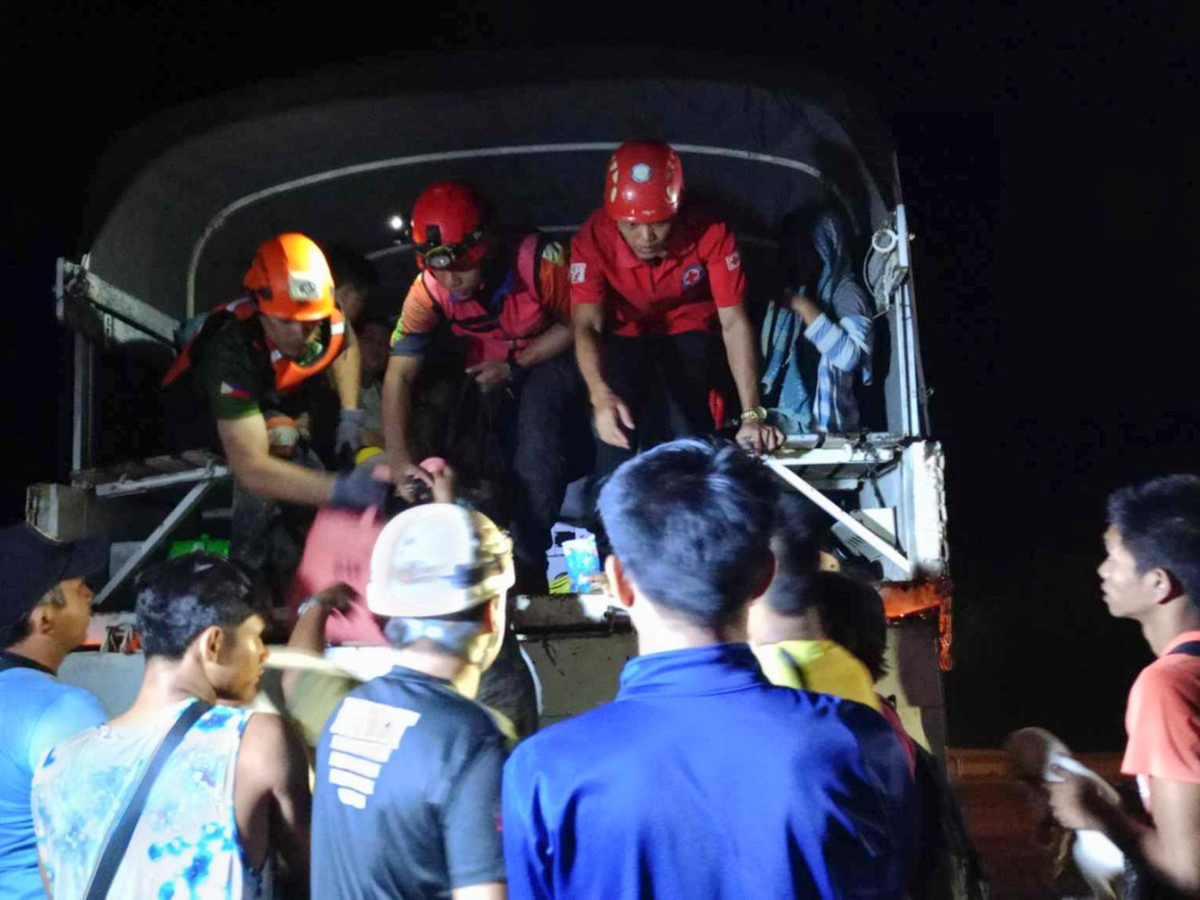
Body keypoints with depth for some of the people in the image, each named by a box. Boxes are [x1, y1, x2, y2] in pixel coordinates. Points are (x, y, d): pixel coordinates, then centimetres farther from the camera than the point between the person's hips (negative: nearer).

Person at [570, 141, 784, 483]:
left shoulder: (710, 233, -28)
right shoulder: (594, 238, -28)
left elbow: (733, 322, -28)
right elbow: (587, 325, -34)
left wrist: (752, 413, -37)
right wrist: (600, 395, -54)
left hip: (687, 332, 0)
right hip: (625, 335, 0)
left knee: (695, 429, -20)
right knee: (614, 428, -20)